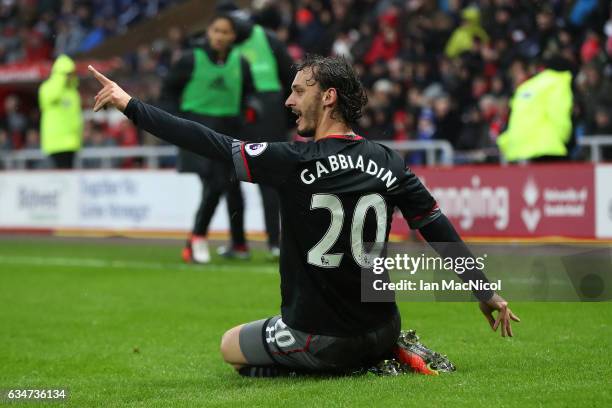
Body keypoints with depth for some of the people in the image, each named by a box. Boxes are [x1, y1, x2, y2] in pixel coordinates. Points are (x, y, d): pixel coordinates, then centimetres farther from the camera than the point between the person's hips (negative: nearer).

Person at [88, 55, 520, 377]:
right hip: (380, 329, 6)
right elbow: (439, 229, 0)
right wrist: (485, 291, 11)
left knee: (231, 347, 22)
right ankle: (391, 353, 5)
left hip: (318, 339, -6)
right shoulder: (387, 162, -3)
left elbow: (210, 143, -14)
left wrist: (130, 105, -7)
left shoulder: (294, 162, -17)